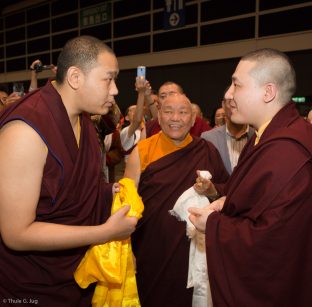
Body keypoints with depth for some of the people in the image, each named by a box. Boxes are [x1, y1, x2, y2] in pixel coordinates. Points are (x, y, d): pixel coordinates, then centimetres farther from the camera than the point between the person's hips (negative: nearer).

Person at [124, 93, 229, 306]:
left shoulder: (207, 151, -1)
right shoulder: (143, 150, -6)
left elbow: (227, 192, 6)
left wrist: (211, 190, -16)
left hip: (190, 250, 2)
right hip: (150, 251, -1)